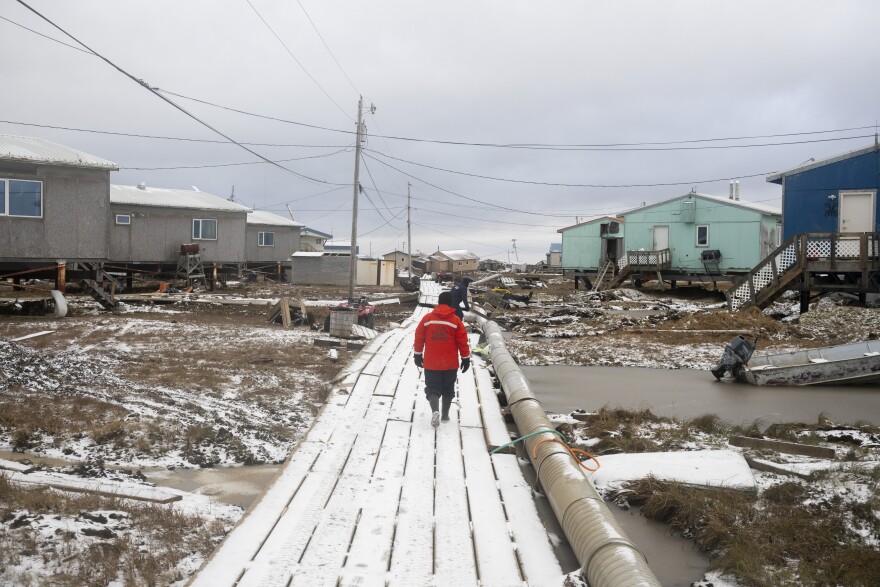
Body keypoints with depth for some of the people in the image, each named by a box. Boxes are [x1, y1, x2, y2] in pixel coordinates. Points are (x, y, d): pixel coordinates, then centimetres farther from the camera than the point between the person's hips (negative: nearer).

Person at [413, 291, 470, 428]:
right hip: (450, 364, 0)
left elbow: (419, 338, 3)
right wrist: (466, 358, 7)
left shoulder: (427, 318, -3)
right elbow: (462, 342, -4)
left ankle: (435, 410, -21)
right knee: (448, 389, 17)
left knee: (432, 388, 4)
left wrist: (417, 355, 15)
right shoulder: (456, 321, -6)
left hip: (431, 363, 0)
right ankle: (445, 414, 25)